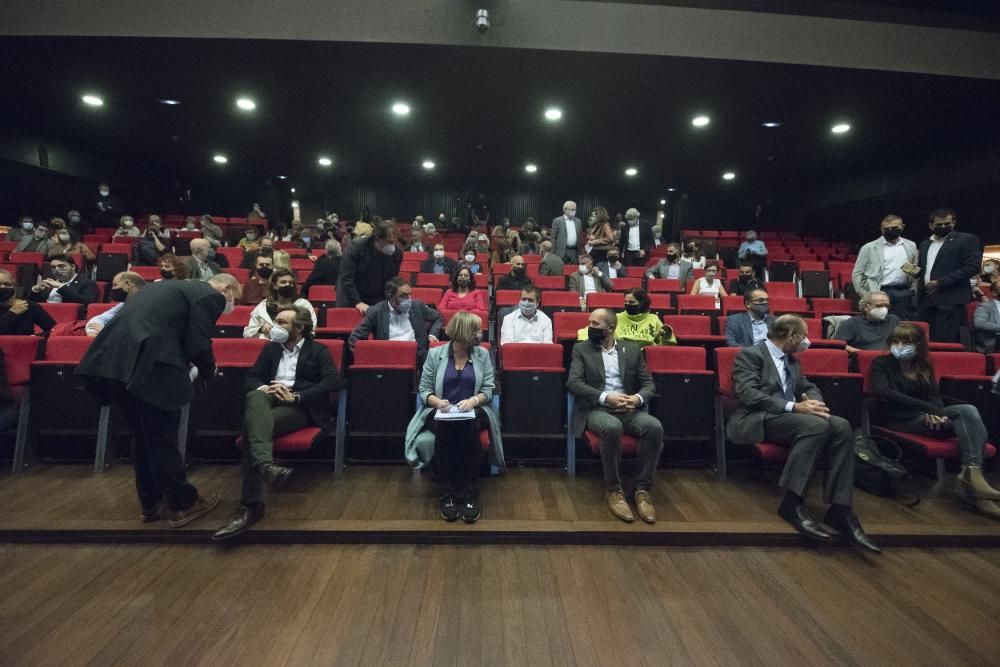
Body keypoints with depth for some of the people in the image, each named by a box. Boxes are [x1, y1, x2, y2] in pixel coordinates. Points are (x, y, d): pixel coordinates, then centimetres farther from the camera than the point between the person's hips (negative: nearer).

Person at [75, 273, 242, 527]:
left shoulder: (176, 286, 27)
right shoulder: (210, 296, -1)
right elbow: (198, 345, -8)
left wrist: (187, 366, 28)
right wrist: (208, 370, 12)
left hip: (115, 359, 9)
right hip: (148, 366, -9)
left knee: (144, 437, 20)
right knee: (163, 439, 4)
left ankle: (151, 503, 32)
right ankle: (182, 504, 20)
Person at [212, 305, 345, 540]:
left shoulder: (318, 351, 9)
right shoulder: (270, 348, 25)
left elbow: (334, 381, -7)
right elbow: (250, 378, 18)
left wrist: (296, 396, -17)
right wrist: (264, 388, -9)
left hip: (301, 406, -4)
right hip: (270, 399, 4)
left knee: (253, 425, -33)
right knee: (255, 397, -36)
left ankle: (250, 504, -36)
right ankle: (266, 466, -59)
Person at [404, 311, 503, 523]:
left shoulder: (482, 354, 7)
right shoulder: (435, 354, 3)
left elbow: (488, 389, 2)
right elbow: (424, 390, 3)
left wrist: (473, 400, -18)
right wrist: (437, 401, -18)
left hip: (472, 411, 1)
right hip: (440, 412, 0)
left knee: (467, 428, -35)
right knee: (445, 429, -36)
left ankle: (470, 494, -27)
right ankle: (448, 494, -24)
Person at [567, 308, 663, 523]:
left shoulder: (632, 350, 14)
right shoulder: (581, 349, 8)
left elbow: (649, 383, 10)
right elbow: (574, 382, -6)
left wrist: (638, 397, -14)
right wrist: (605, 397, -19)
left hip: (628, 409, 3)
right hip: (596, 409, -2)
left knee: (654, 426, -29)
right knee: (612, 427, -37)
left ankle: (643, 490, -15)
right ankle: (614, 490, -19)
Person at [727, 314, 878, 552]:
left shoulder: (791, 360, 24)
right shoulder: (750, 354, -3)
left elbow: (808, 387, 22)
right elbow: (748, 394, -16)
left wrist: (814, 403, -4)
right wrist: (794, 406, -23)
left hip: (789, 417, 8)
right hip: (758, 419, -8)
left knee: (841, 426, -19)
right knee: (816, 425, -32)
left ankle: (840, 509, -18)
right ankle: (792, 503, -25)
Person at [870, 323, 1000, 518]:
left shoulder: (925, 367, 20)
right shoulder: (881, 363, 2)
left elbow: (935, 396, 11)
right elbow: (884, 393, -14)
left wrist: (935, 413, -12)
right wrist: (928, 408, -22)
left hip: (927, 416, 5)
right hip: (898, 419, -5)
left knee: (969, 411, -23)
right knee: (968, 417, -23)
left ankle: (972, 472, -29)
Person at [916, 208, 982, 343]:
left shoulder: (967, 239, 2)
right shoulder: (925, 244, 20)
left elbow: (972, 267, -8)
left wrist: (941, 283, -15)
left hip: (951, 299, -6)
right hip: (926, 298, 6)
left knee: (946, 341, -11)